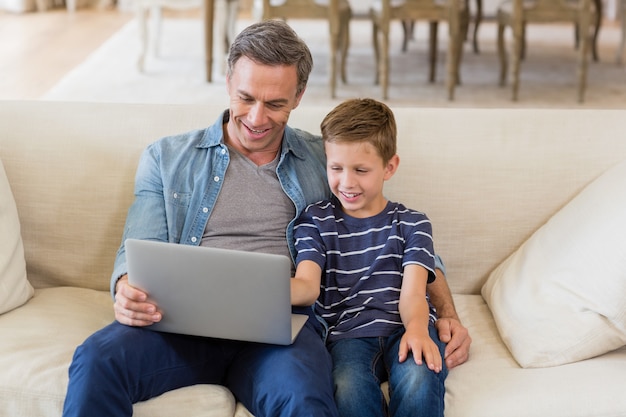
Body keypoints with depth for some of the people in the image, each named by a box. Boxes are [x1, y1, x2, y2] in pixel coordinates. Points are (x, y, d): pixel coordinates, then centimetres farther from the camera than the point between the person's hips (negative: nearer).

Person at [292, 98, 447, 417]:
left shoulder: (411, 223, 16)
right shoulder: (315, 221, 15)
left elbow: (412, 291, 2)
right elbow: (307, 286, -1)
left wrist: (416, 329, -23)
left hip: (405, 327, 1)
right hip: (347, 333, 0)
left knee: (419, 381, -33)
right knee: (349, 390, -34)